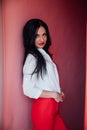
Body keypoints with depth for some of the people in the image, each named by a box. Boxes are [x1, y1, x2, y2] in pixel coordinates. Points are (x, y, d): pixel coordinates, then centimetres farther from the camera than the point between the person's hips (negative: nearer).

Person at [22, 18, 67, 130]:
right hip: (43, 107, -8)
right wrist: (53, 94, -15)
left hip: (53, 106, 8)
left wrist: (58, 93, 1)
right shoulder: (31, 58, -16)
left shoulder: (43, 54, 10)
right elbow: (28, 90, -21)